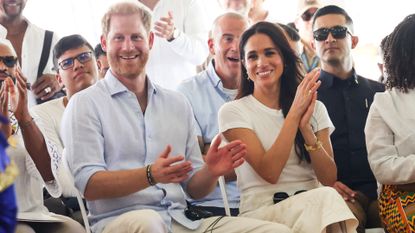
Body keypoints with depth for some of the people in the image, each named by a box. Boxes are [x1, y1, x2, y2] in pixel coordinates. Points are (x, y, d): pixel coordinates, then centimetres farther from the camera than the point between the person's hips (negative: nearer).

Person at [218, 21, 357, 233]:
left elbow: (329, 178, 2)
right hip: (261, 212, -4)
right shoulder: (233, 111, 1)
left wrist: (305, 127, -11)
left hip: (312, 206, 4)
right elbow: (269, 172, -10)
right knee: (325, 198, -33)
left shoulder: (314, 108, 13)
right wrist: (294, 113, -12)